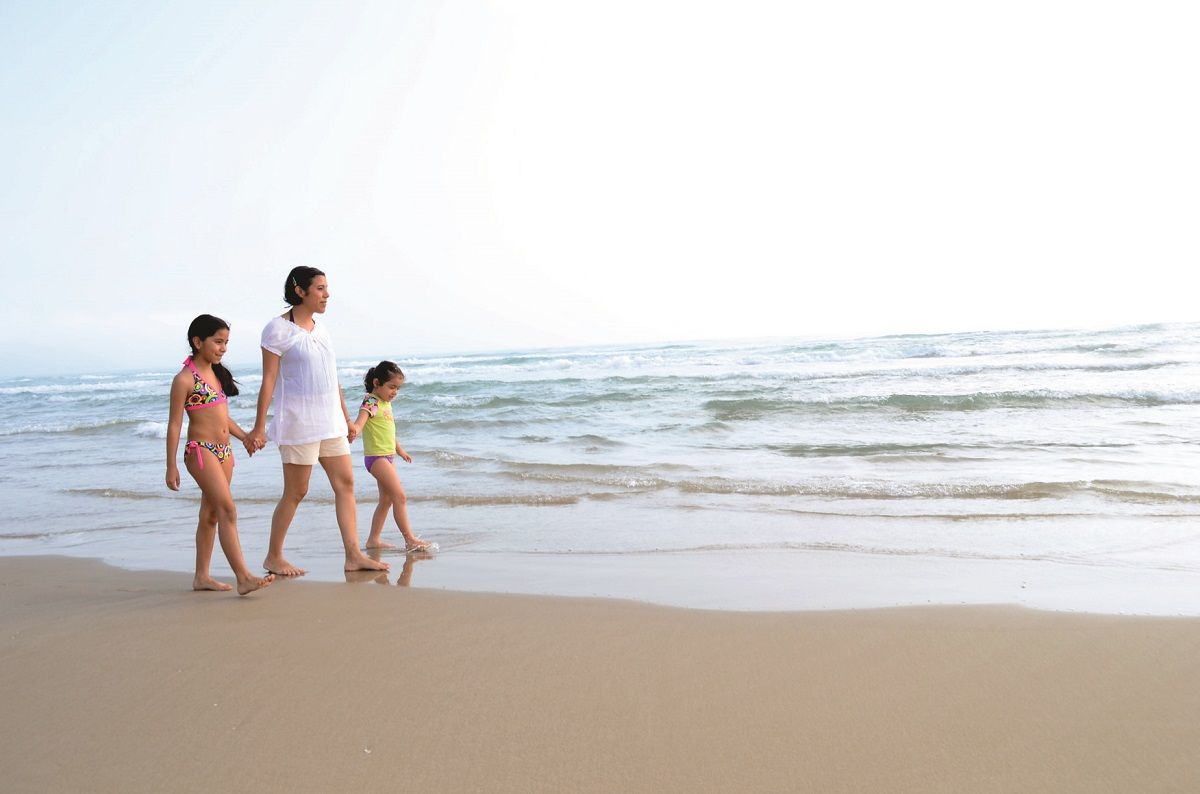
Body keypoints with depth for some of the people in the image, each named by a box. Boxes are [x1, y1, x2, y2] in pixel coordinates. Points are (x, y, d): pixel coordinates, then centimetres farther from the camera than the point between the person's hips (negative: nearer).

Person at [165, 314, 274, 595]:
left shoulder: (216, 373, 14)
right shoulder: (185, 379, -10)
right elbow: (174, 424, -9)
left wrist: (244, 436, 12)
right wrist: (171, 466, -10)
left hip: (224, 451, 8)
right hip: (201, 451, -8)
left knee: (211, 514, 12)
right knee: (228, 510, -15)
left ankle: (202, 576, 21)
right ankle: (244, 578, -17)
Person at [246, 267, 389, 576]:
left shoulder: (320, 328, 13)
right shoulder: (278, 329, -8)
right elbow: (268, 381, -10)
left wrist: (346, 418, 19)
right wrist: (259, 427, -12)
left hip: (330, 422, 7)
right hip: (299, 422, -7)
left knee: (345, 484, 3)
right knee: (296, 492, 0)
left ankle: (354, 555, 6)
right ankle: (273, 557, 17)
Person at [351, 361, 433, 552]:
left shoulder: (385, 403, 13)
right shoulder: (371, 402, -15)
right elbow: (359, 423, -32)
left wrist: (400, 450, 34)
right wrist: (353, 431, -54)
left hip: (388, 457, 10)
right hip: (377, 457, -10)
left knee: (386, 500, 14)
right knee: (400, 496, -13)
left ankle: (374, 539, 22)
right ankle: (410, 540, -10)